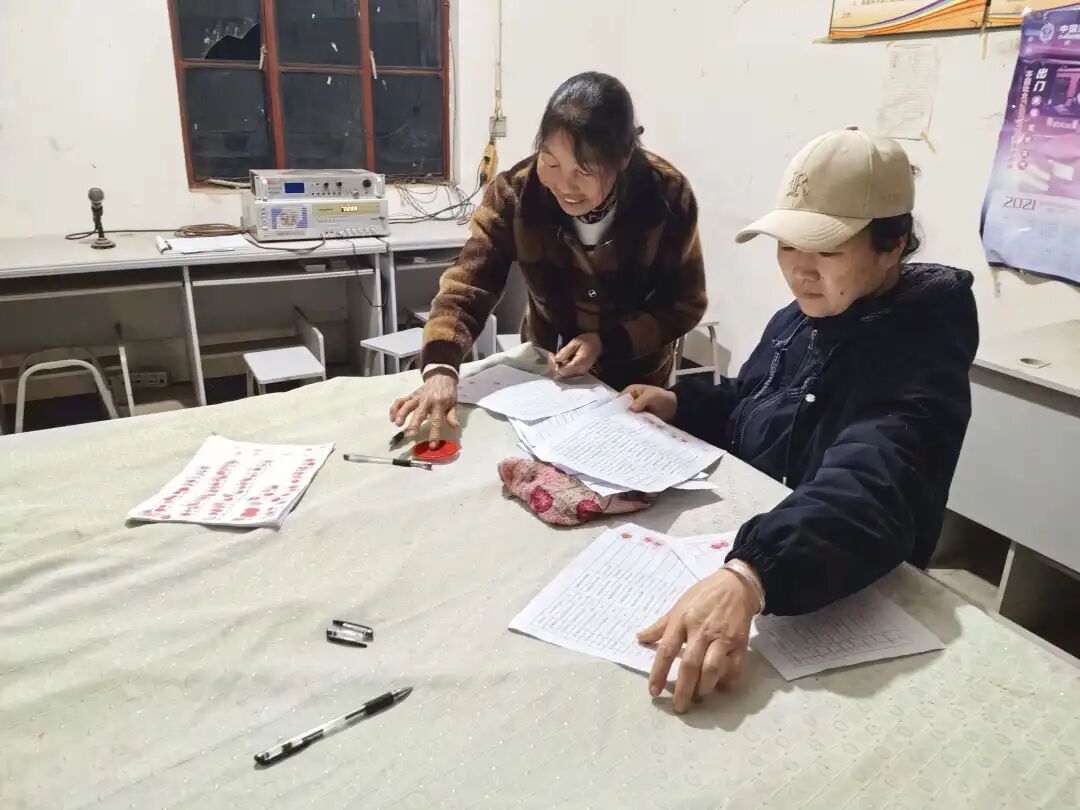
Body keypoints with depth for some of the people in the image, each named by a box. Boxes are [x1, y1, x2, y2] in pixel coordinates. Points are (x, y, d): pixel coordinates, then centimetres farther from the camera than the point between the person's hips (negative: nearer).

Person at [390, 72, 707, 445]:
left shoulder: (668, 196, -24)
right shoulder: (516, 191, -24)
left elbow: (685, 303, -14)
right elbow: (467, 286, -28)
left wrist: (607, 342, -28)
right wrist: (440, 368, -46)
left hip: (637, 379, -1)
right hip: (546, 371, 1)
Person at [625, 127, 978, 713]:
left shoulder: (917, 355, -25)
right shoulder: (800, 318, 0)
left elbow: (864, 494, -43)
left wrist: (748, 575, -59)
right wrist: (677, 404, -2)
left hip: (847, 603, -7)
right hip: (744, 533, 8)